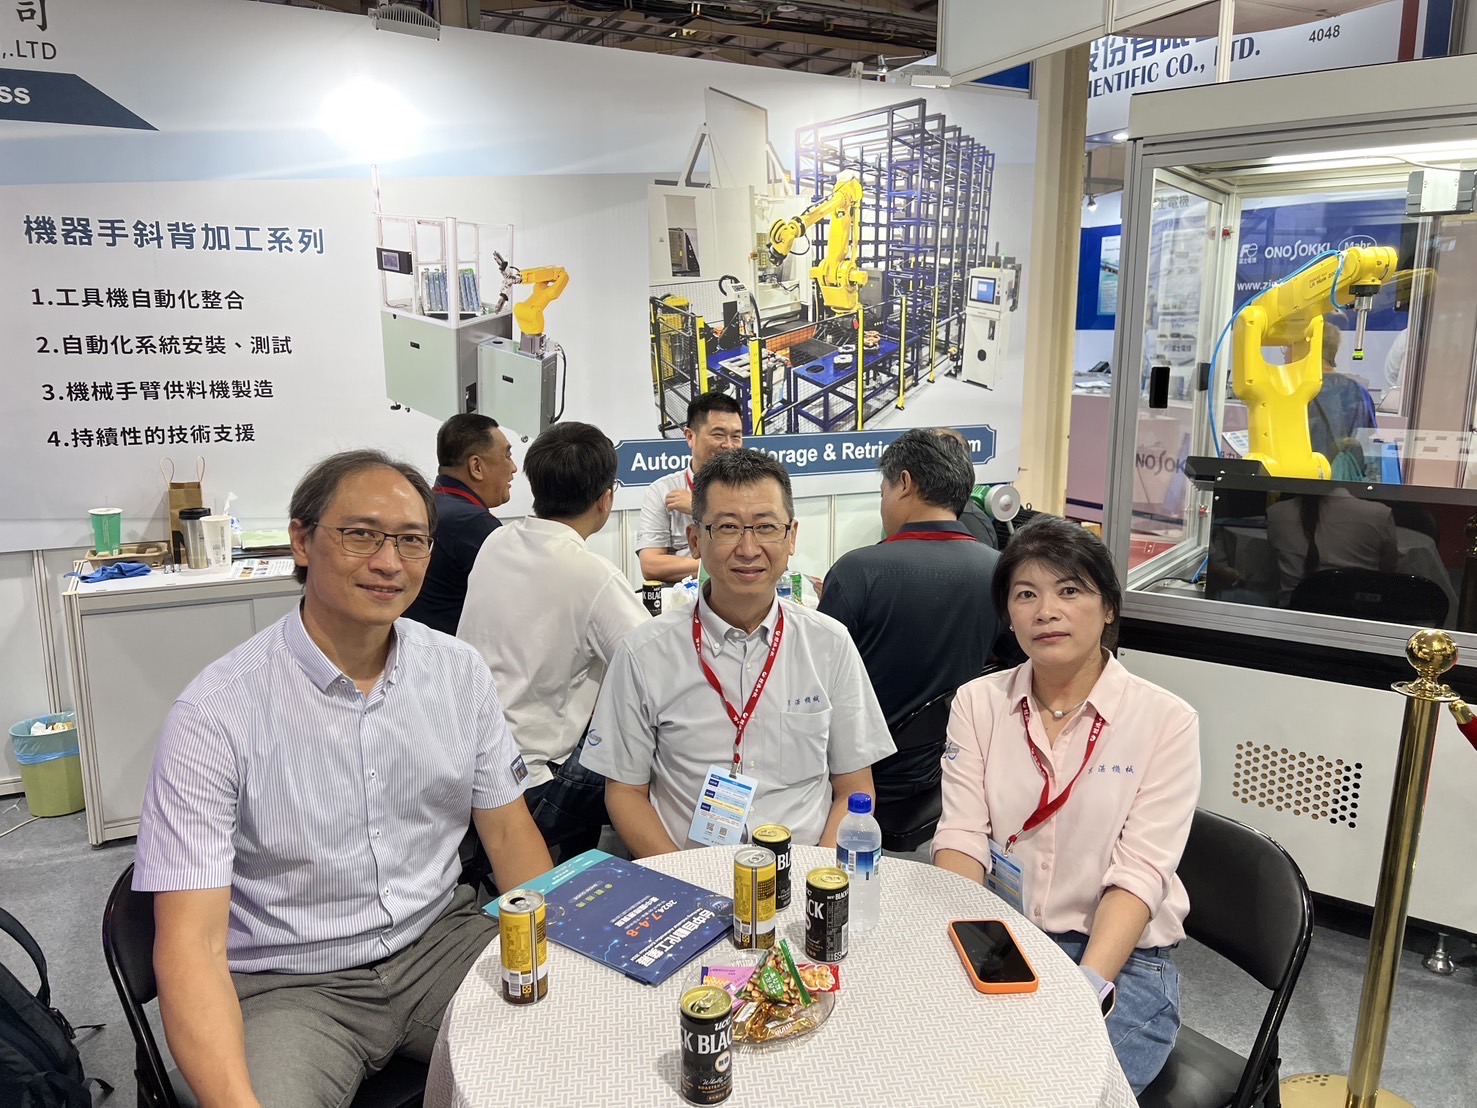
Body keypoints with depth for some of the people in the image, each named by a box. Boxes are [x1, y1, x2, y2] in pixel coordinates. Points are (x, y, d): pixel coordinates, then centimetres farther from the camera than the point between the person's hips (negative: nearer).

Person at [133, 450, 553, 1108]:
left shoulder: (460, 672, -1)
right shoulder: (216, 715, -15)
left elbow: (508, 830, 5)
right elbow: (190, 944, -16)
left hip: (440, 939, 4)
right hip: (292, 982, -3)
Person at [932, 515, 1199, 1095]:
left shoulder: (1166, 720, -4)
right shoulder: (977, 703, 4)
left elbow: (1139, 873, -11)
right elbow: (963, 840, -4)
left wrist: (1087, 988, -24)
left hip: (1122, 958, -2)